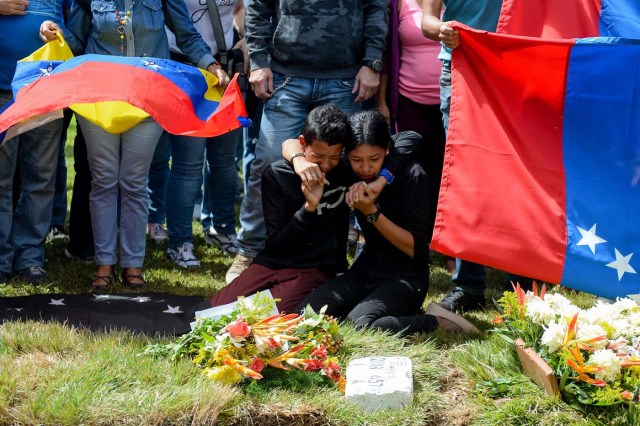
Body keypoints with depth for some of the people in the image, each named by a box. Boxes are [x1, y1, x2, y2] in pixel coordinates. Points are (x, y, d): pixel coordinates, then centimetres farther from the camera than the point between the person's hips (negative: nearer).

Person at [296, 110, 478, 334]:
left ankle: (438, 322, -14)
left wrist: (372, 212, -24)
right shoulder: (348, 171, -1)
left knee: (358, 325, -34)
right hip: (367, 269, 6)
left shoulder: (411, 175, -14)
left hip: (406, 277, -6)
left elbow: (417, 249, -15)